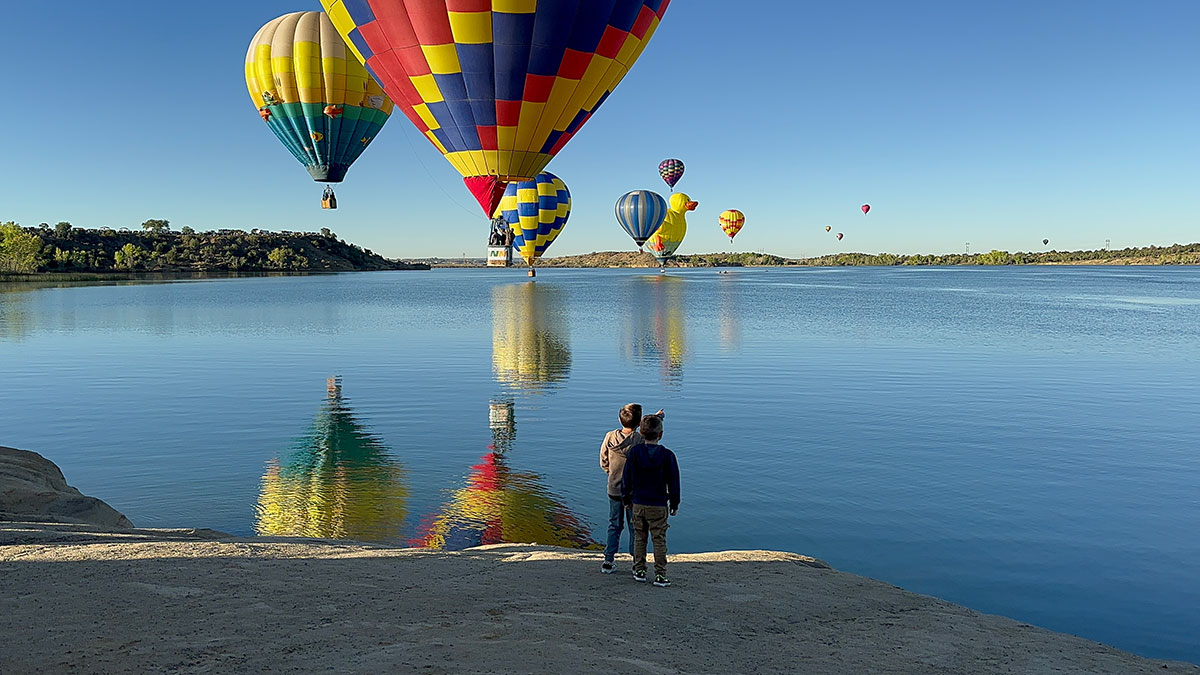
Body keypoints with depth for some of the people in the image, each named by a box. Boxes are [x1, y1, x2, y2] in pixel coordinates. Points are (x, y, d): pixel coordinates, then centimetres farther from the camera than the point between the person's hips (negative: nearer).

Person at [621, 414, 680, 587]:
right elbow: (674, 482, -3)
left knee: (639, 538, 15)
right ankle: (660, 575, 7)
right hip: (659, 505, -2)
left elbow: (627, 478, 1)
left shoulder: (634, 452, -6)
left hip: (638, 504, 2)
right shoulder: (667, 456, -10)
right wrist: (675, 503, 10)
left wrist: (626, 497, 15)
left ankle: (639, 571, 21)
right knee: (659, 540, 5)